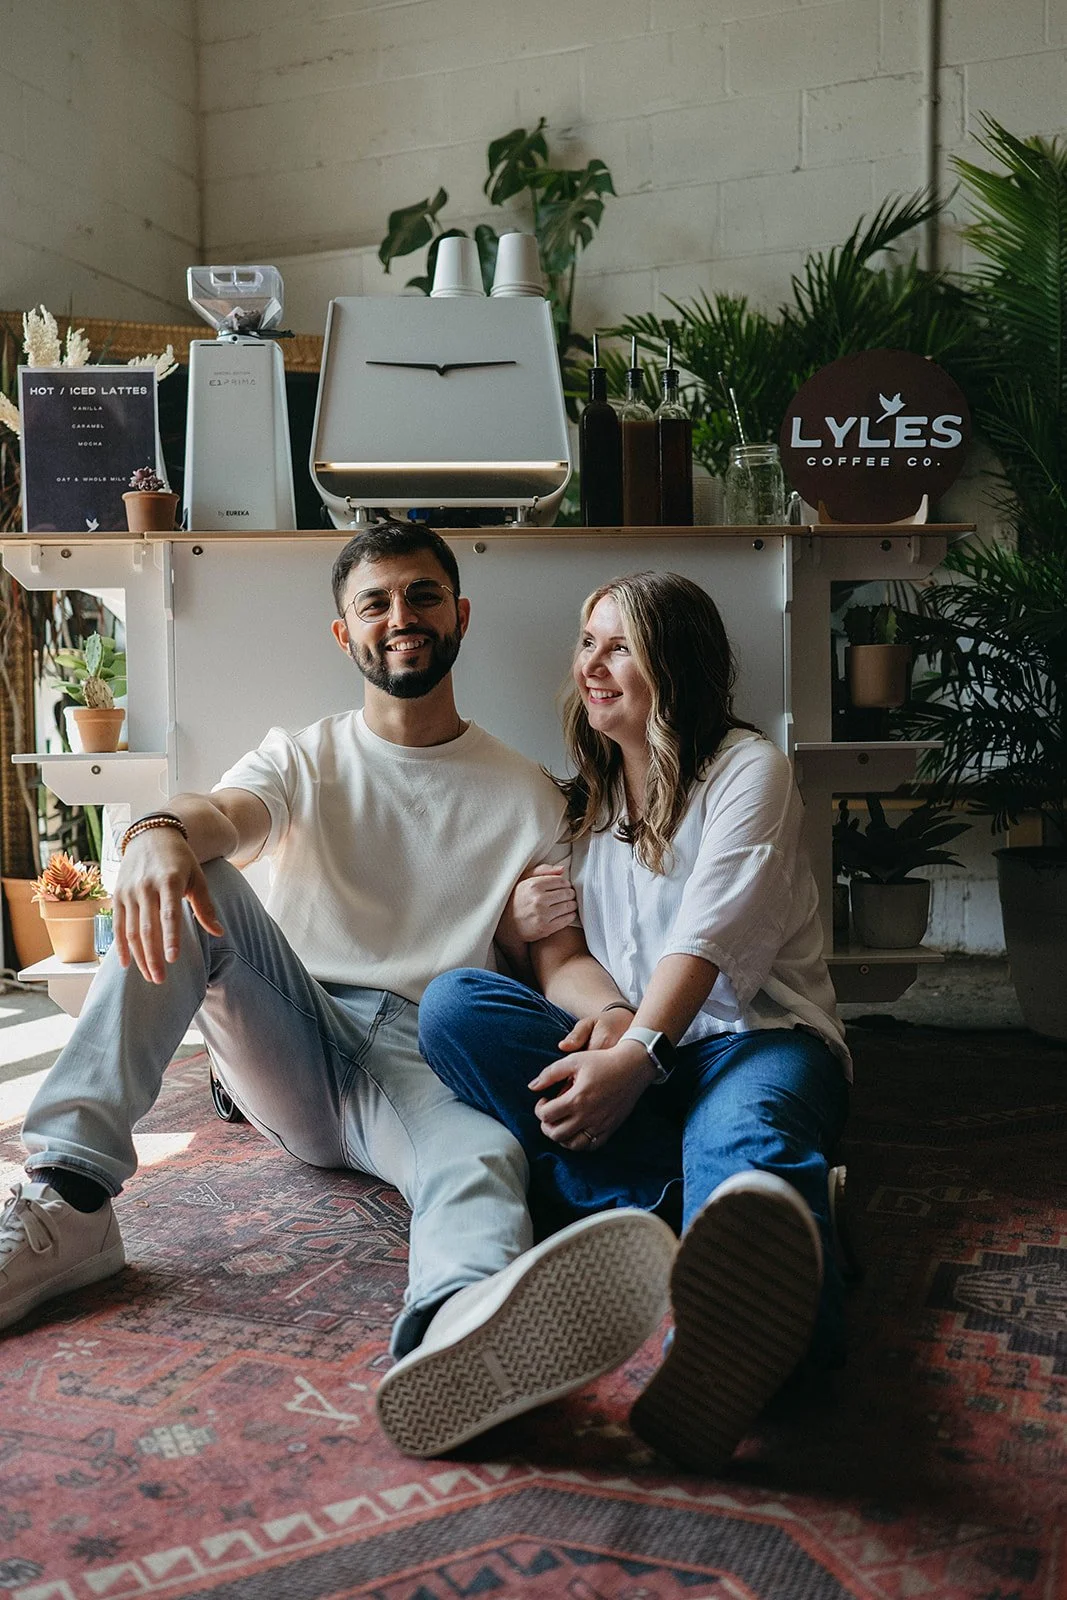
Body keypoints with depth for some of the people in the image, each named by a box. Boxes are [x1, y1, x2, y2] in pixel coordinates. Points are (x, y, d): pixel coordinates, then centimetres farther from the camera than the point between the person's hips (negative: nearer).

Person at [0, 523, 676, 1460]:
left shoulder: (525, 796, 12)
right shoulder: (302, 759, 13)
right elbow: (227, 813, -10)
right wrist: (161, 829, -37)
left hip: (425, 1065, -1)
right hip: (291, 1051, 2)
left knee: (483, 1153, -37)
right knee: (182, 884, -23)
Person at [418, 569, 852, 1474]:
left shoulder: (748, 769, 3)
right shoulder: (587, 797, 20)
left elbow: (706, 935, -12)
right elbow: (558, 949, 8)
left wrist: (639, 1053, -28)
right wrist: (611, 1017, -16)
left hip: (755, 1036, -5)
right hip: (629, 1046, 5)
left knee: (740, 1132, -41)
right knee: (452, 1004, -20)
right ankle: (684, 1201, -36)